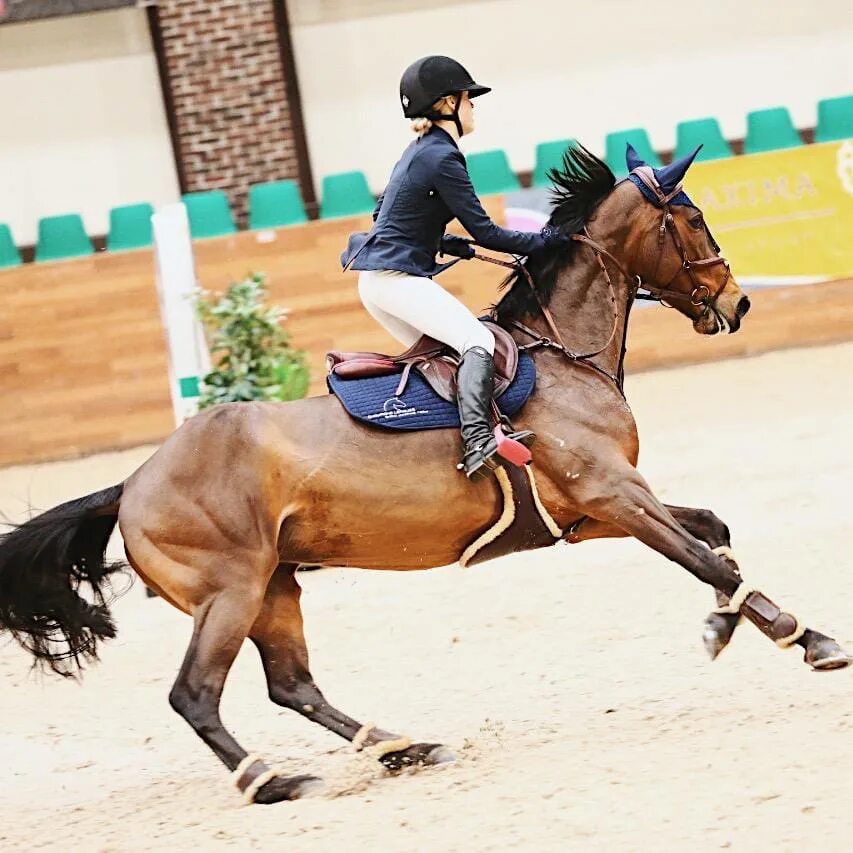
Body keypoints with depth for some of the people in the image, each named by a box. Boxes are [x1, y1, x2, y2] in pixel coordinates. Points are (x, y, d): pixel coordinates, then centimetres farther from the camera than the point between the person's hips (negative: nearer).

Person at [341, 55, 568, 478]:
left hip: (376, 279, 11)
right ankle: (478, 441, -38)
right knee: (477, 341, -21)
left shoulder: (419, 152, 17)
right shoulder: (442, 158, -14)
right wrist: (546, 239, -6)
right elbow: (485, 233, -14)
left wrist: (448, 244, 18)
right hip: (398, 278, -11)